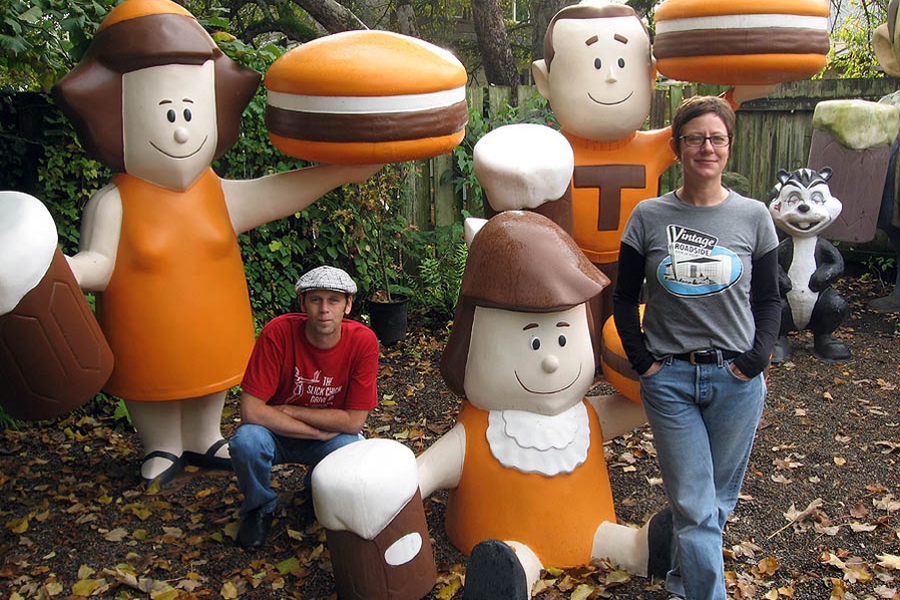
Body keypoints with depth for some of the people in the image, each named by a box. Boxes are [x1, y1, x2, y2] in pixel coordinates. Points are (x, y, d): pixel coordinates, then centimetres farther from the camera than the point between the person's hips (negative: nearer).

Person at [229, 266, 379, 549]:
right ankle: (259, 507, 2)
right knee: (246, 439, -32)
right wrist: (319, 431, -24)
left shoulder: (363, 341, -20)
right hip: (276, 434, -1)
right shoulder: (279, 332, -23)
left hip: (332, 436, 1)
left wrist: (289, 411, -19)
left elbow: (354, 420, -18)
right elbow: (250, 410, -25)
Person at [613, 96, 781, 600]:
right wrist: (641, 359, -4)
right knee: (694, 507, -1)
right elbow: (625, 298, 5)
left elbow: (769, 300, 7)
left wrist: (758, 359, -6)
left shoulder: (753, 217, 1)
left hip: (736, 378, 2)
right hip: (669, 378, -1)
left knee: (717, 500, 15)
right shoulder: (648, 217, -2)